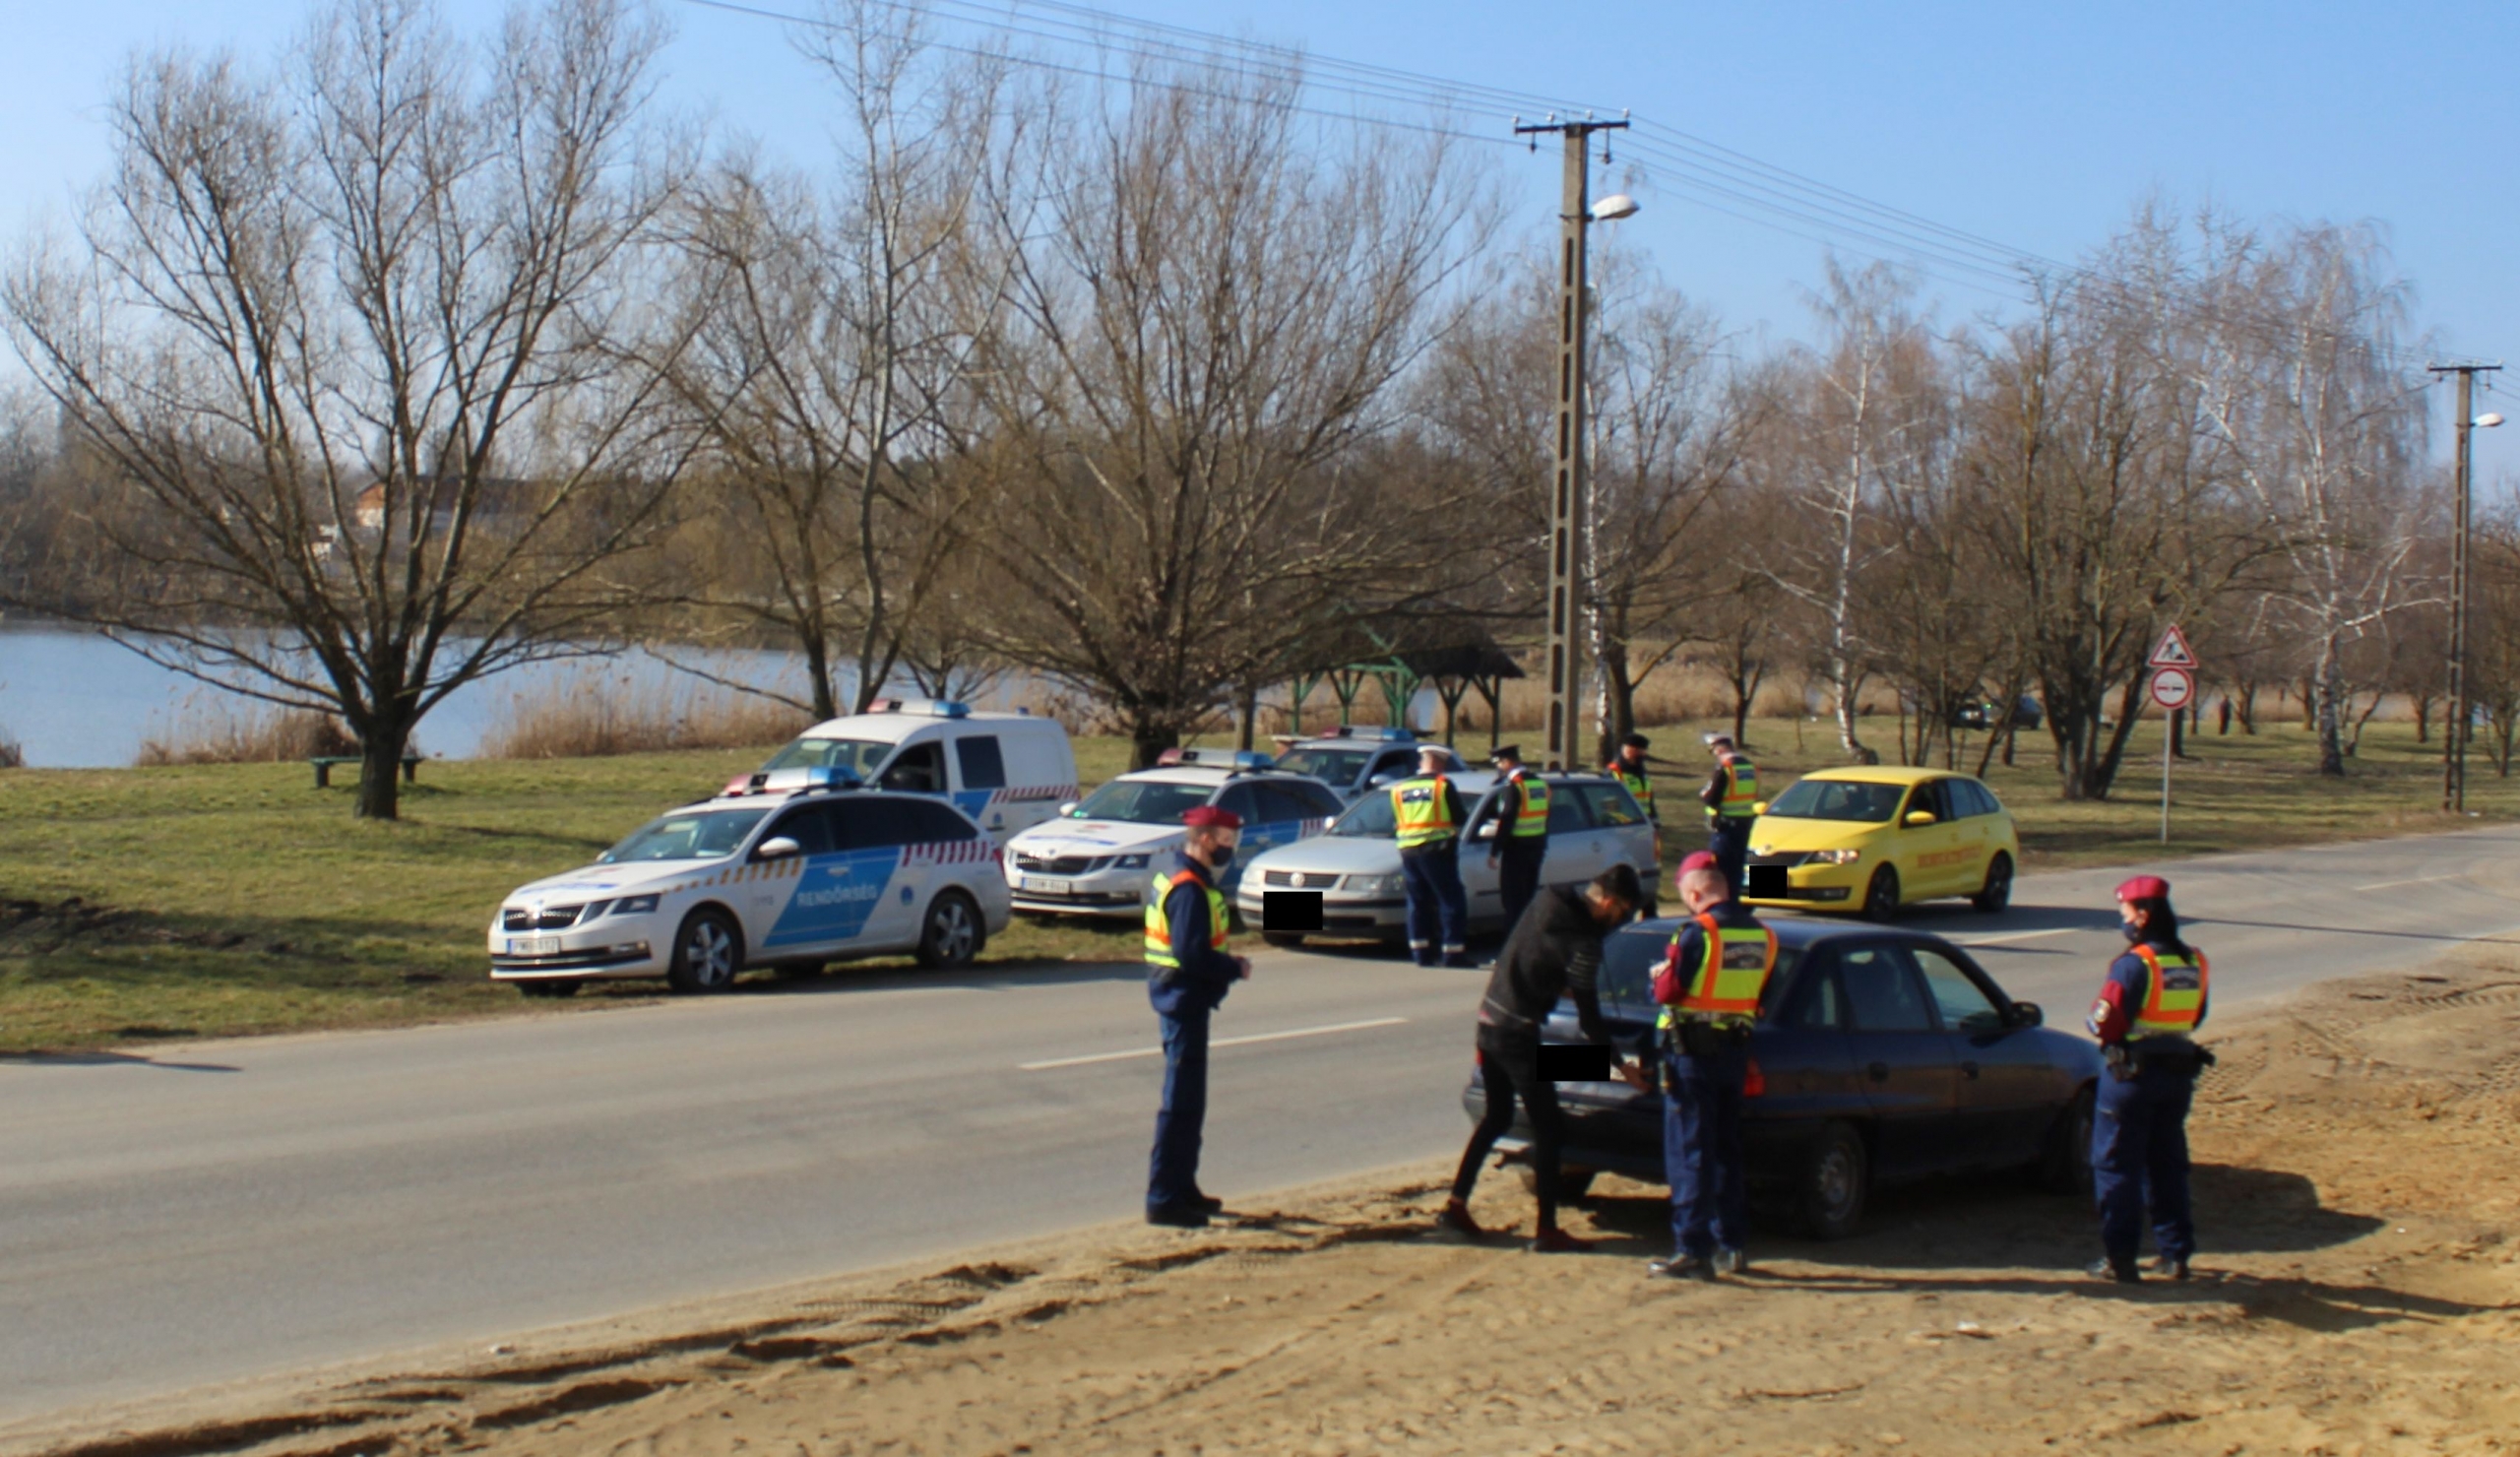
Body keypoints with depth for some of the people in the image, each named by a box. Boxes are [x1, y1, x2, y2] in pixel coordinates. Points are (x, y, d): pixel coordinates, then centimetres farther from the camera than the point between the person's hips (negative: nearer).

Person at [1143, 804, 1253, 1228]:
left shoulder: (1177, 879, 13)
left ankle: (1182, 1189, 27)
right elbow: (1191, 955, -26)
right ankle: (1163, 1199, -3)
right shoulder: (1189, 889, -20)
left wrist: (1228, 963, 5)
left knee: (1187, 1100, 18)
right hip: (1185, 1000, -11)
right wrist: (1235, 968, -13)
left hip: (1180, 1000, 11)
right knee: (1181, 1102, -6)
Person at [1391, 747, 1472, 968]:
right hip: (1436, 849, -5)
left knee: (1418, 903, 13)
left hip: (1408, 850, 5)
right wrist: (1453, 834, 16)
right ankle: (1454, 955, -5)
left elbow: (1395, 824, 14)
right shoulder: (1443, 785, -4)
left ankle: (1422, 953, 12)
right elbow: (1459, 819, -2)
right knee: (1452, 902, -1)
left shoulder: (1399, 789, 11)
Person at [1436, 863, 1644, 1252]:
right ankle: (1547, 1231, 1)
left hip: (1488, 1019, 9)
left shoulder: (1549, 898, 4)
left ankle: (1455, 1206, 23)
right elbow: (1587, 1013, -13)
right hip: (1517, 1031, -9)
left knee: (1496, 1117, 21)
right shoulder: (1582, 939, -19)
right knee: (1548, 1126, 0)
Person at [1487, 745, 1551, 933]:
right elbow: (1546, 818, 15)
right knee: (1529, 896, 15)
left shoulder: (1513, 786, -15)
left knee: (1513, 898, -5)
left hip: (1516, 848, -8)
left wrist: (1494, 852, -15)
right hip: (1536, 847, 8)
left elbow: (1506, 821, -18)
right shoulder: (1540, 783, 10)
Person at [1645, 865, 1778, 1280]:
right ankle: (1733, 1246, 22)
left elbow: (1667, 991, -14)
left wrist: (1660, 973, 6)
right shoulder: (1762, 935, 5)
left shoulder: (1698, 933, -16)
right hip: (1736, 1048, 7)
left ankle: (1693, 1252, -3)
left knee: (1689, 1155, -2)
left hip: (1692, 1050, -7)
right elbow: (1759, 997, 9)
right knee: (1726, 1150, 17)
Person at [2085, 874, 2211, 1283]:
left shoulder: (2135, 964, -18)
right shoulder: (2194, 963, 5)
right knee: (2168, 1164, 16)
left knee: (2117, 1165, 2)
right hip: (2179, 1075, 7)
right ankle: (2176, 1253, 17)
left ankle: (2120, 1257, 2)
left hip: (2132, 1075, -7)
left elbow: (2105, 1023, -19)